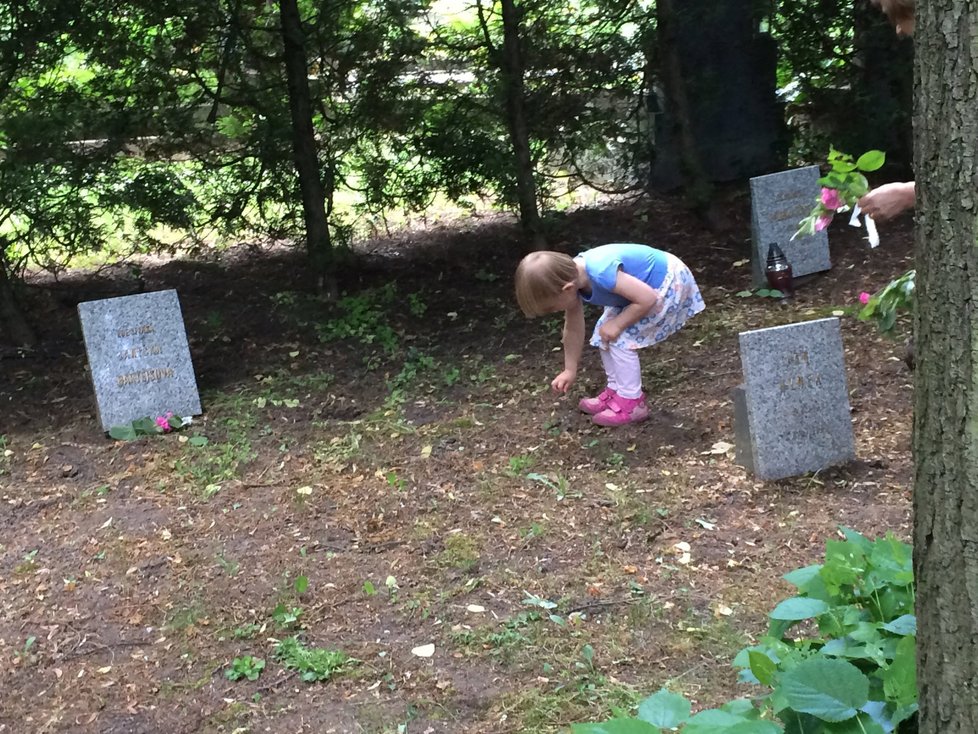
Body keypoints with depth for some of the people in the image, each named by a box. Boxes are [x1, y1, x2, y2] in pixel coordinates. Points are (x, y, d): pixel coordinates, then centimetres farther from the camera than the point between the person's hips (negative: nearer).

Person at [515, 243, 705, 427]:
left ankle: (631, 402, 0)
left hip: (670, 284, -9)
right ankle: (617, 390, 20)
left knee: (622, 339, -12)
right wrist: (570, 370, 13)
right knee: (604, 333, 7)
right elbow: (573, 329, 5)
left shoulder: (602, 273, -38)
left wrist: (617, 324, -19)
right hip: (641, 282, 9)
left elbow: (647, 299, -31)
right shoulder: (571, 276, -9)